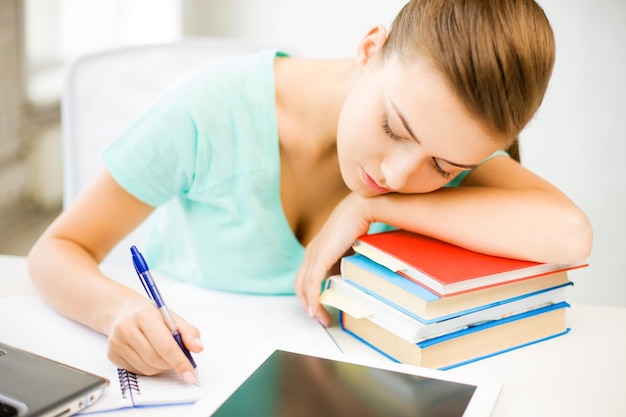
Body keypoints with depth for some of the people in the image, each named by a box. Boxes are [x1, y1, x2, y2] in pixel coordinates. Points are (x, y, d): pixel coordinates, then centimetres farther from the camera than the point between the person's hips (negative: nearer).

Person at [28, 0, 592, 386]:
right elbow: (57, 251, -13)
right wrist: (119, 310, -34)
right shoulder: (217, 106, -21)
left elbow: (569, 236, -29)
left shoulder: (445, 134, -13)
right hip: (176, 375, -1)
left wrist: (371, 207, -27)